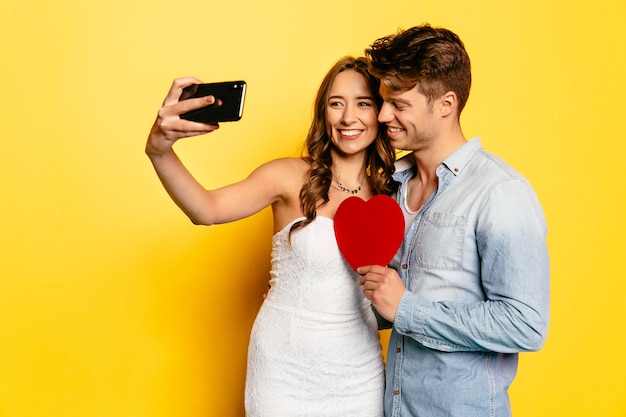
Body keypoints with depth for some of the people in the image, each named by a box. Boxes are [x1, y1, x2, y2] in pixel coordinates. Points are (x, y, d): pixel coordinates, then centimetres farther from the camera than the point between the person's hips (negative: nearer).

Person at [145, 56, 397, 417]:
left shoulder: (388, 195, 0)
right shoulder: (292, 177, -11)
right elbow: (207, 209, -28)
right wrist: (160, 151, -43)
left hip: (360, 374, 3)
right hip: (286, 370, -3)